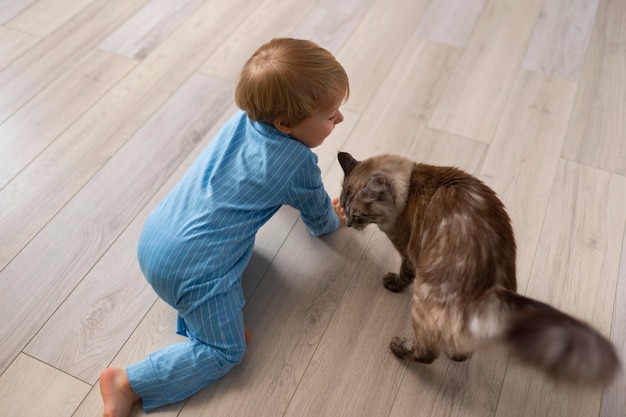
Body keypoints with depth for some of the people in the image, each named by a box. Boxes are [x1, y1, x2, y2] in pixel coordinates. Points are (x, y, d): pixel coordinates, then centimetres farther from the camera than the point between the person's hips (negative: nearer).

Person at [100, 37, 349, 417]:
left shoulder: (244, 119, 6)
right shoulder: (299, 163, -12)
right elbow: (318, 214, 8)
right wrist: (331, 223, 30)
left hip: (153, 238, 7)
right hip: (192, 268, -7)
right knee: (226, 352, 6)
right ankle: (127, 383, 3)